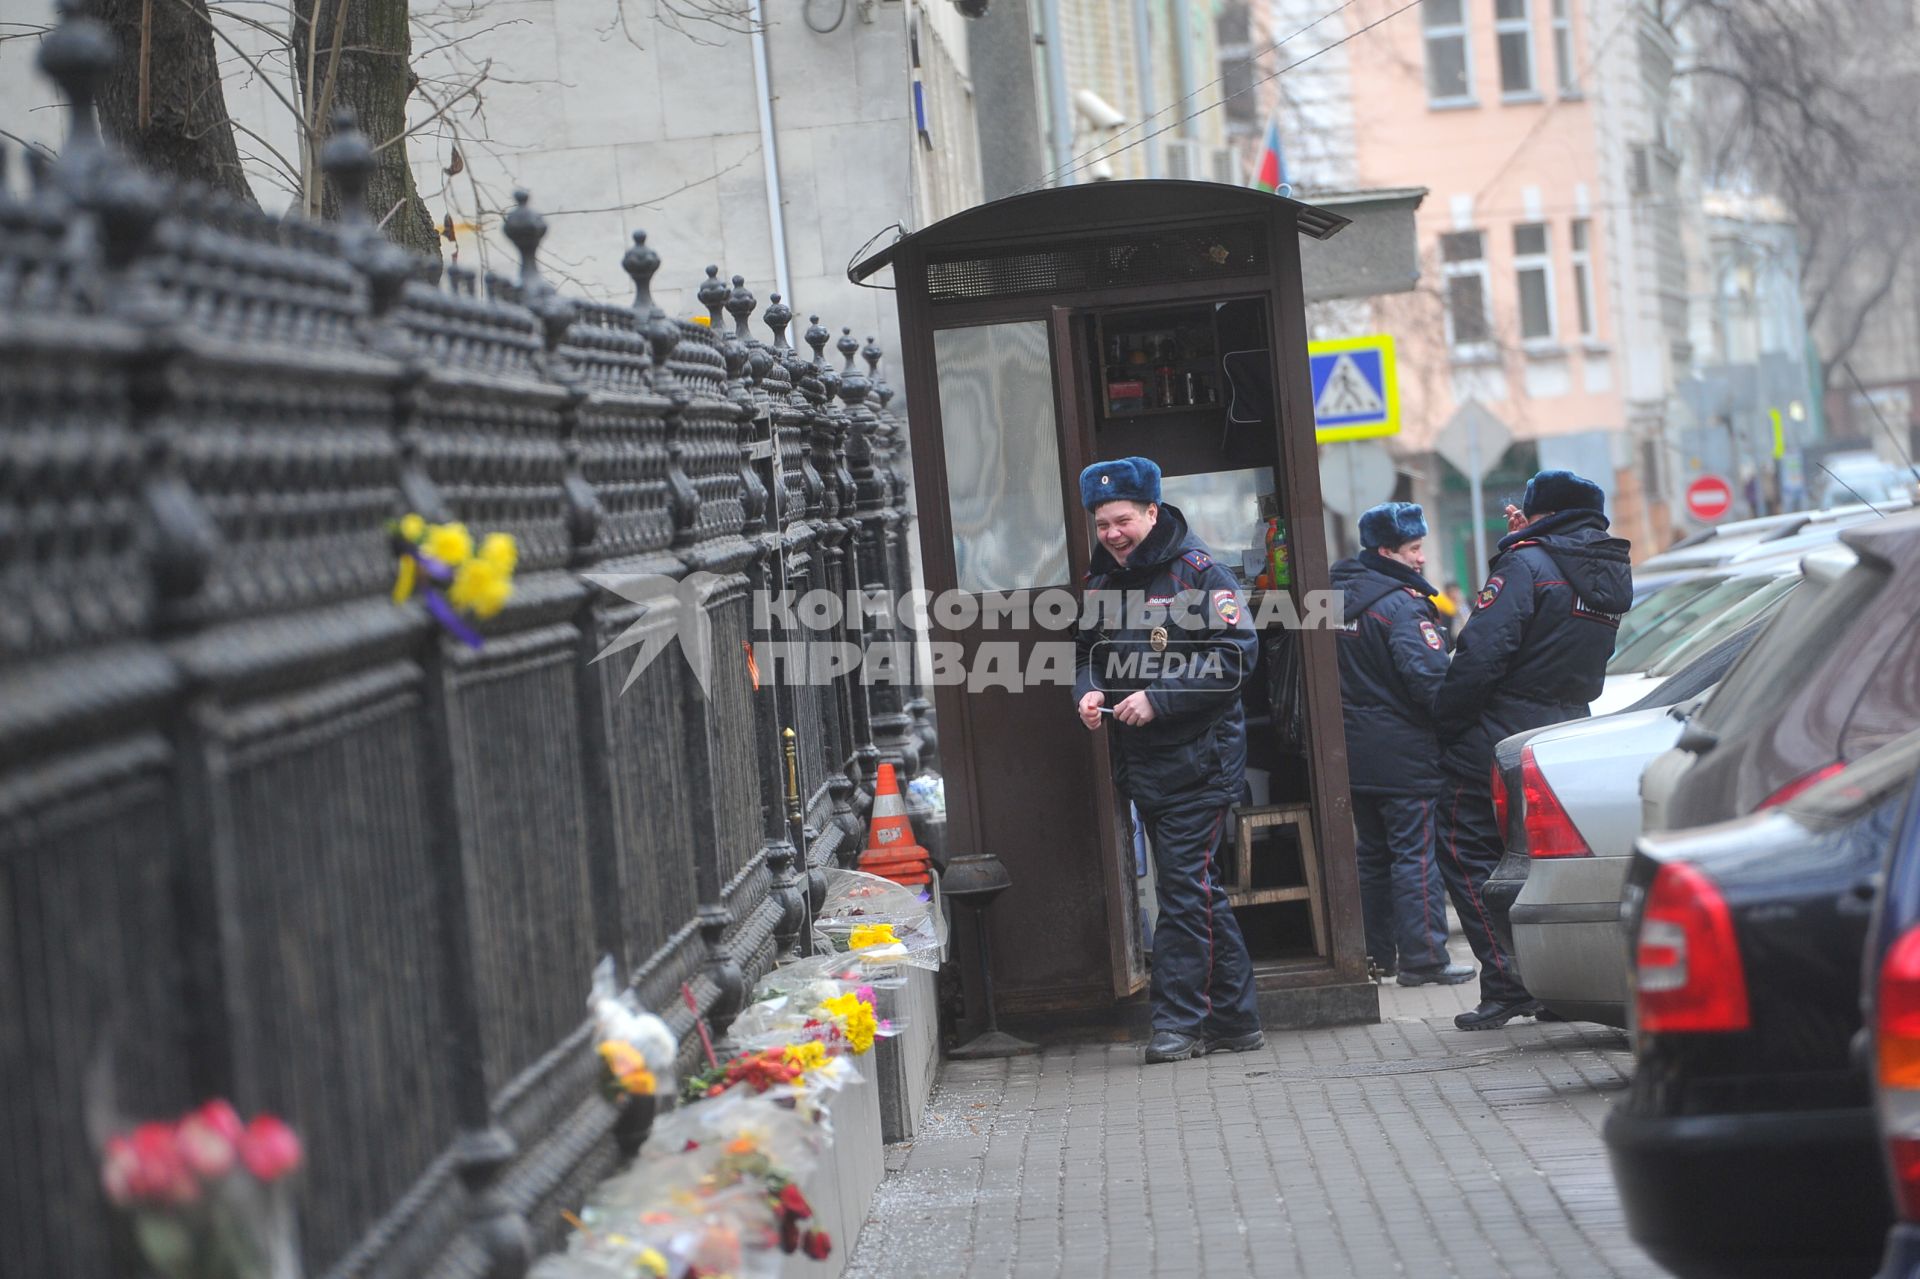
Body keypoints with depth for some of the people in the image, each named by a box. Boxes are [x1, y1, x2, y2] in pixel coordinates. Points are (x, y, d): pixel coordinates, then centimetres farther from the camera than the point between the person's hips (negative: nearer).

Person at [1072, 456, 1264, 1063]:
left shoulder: (1197, 573, -9)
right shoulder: (1102, 583, 12)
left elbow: (1233, 659, -14)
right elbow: (1087, 651, 21)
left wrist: (1158, 699, -20)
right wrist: (1087, 691, -3)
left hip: (1199, 757, -7)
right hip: (1141, 762, 7)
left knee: (1183, 887, -10)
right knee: (1197, 888, 11)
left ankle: (1181, 1021, -6)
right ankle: (1235, 1019, 17)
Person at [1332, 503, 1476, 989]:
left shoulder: (1340, 596, 10)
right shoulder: (1401, 604, -17)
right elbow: (1429, 676, -24)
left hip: (1355, 753, 8)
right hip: (1403, 754, -8)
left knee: (1373, 853, 16)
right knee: (1417, 854, -4)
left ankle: (1377, 953, 21)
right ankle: (1423, 957, -4)